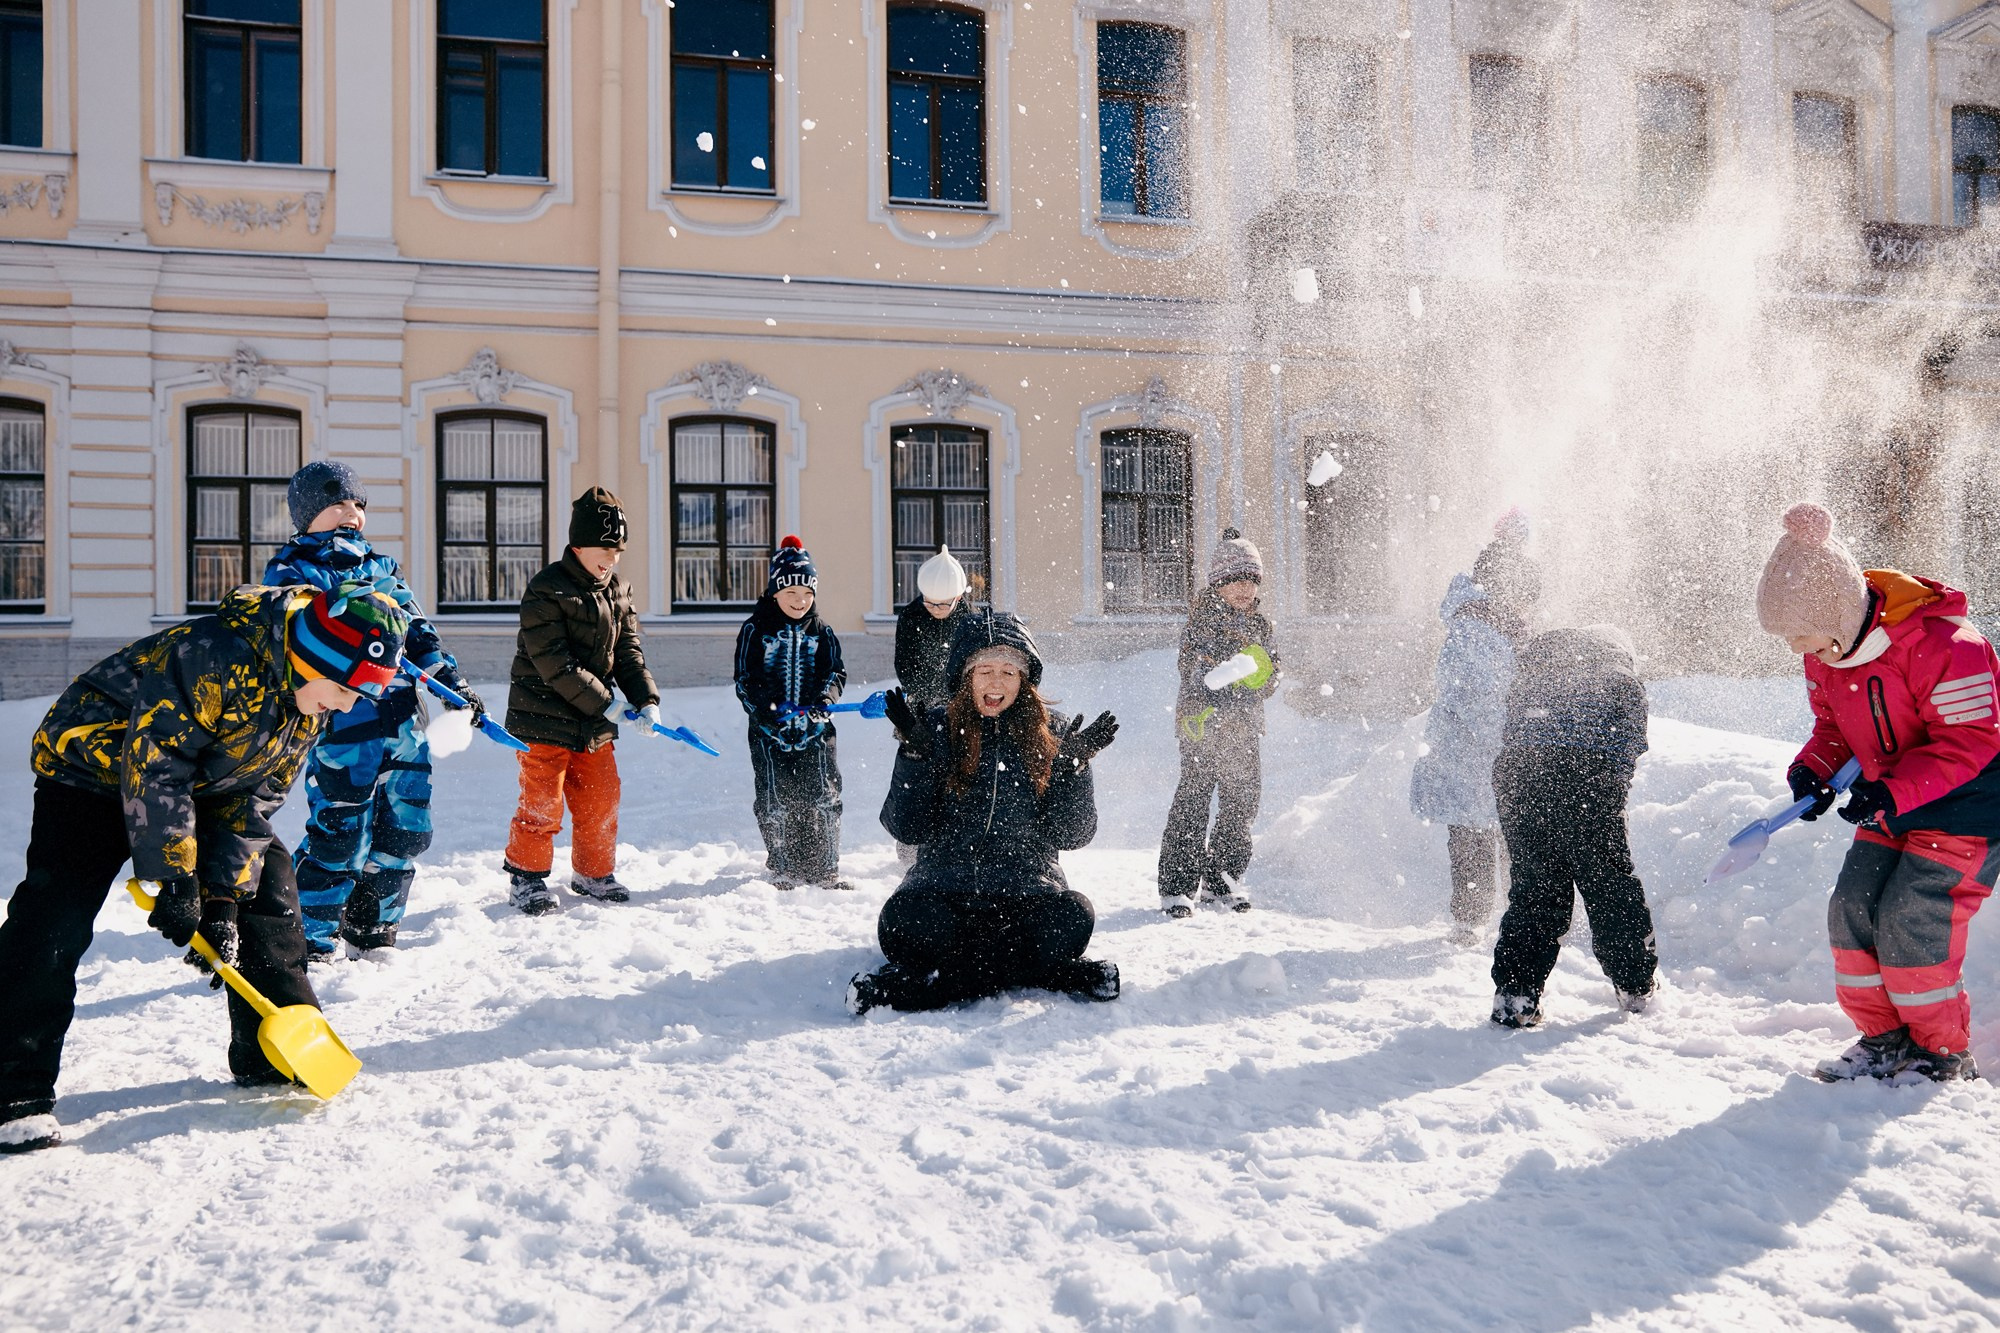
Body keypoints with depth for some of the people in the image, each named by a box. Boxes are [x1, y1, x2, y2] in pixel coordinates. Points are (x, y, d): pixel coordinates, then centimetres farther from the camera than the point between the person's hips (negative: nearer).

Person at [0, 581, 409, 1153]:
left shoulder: (311, 699, -8)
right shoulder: (219, 656, -35)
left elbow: (255, 798, -5)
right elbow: (154, 762, -31)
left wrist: (223, 897, -12)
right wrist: (175, 880, -26)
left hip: (201, 782, 7)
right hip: (92, 764, -7)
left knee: (268, 885, 0)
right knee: (57, 916, -18)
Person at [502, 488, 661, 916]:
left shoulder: (619, 591, 6)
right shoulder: (545, 591, -16)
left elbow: (629, 653, 7)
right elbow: (555, 665, -20)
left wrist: (647, 700, -10)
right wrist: (606, 705, -21)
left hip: (595, 724, 6)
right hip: (545, 719, -6)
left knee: (601, 800, 12)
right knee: (542, 803, 0)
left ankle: (593, 873, 30)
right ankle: (526, 877, 18)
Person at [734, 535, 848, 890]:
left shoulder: (822, 632, 9)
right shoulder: (755, 630, 1)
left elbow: (835, 672, 7)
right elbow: (745, 679, -2)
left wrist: (824, 699, -14)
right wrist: (765, 710, -18)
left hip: (815, 727, 2)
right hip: (769, 731, -2)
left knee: (823, 798, 0)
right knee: (775, 801, 1)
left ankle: (825, 869, 10)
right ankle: (784, 869, 13)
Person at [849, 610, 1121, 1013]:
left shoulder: (1052, 734, 7)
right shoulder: (936, 730, 6)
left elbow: (1072, 835, 3)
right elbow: (907, 829, -1)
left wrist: (1073, 767, -10)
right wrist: (915, 754, -12)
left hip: (1028, 884, 1)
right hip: (944, 879, 0)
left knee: (1073, 919, -32)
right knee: (903, 923, -33)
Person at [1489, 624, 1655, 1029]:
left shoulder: (1531, 675, 31)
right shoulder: (1623, 680, 20)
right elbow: (1627, 750, 9)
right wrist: (1610, 800, 16)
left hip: (1514, 772, 3)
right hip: (1583, 776, -3)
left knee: (1533, 890, 11)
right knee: (1611, 886, 13)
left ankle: (1513, 995, 4)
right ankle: (1636, 988, 24)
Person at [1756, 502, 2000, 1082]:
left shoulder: (1938, 643, -28)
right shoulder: (1826, 648, -2)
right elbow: (1834, 724, 11)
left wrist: (1893, 792, -32)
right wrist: (1814, 769, -10)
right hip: (1892, 805, 8)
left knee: (1910, 922, -13)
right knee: (1853, 908, -1)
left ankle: (1946, 1053, 7)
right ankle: (1885, 1036, 15)